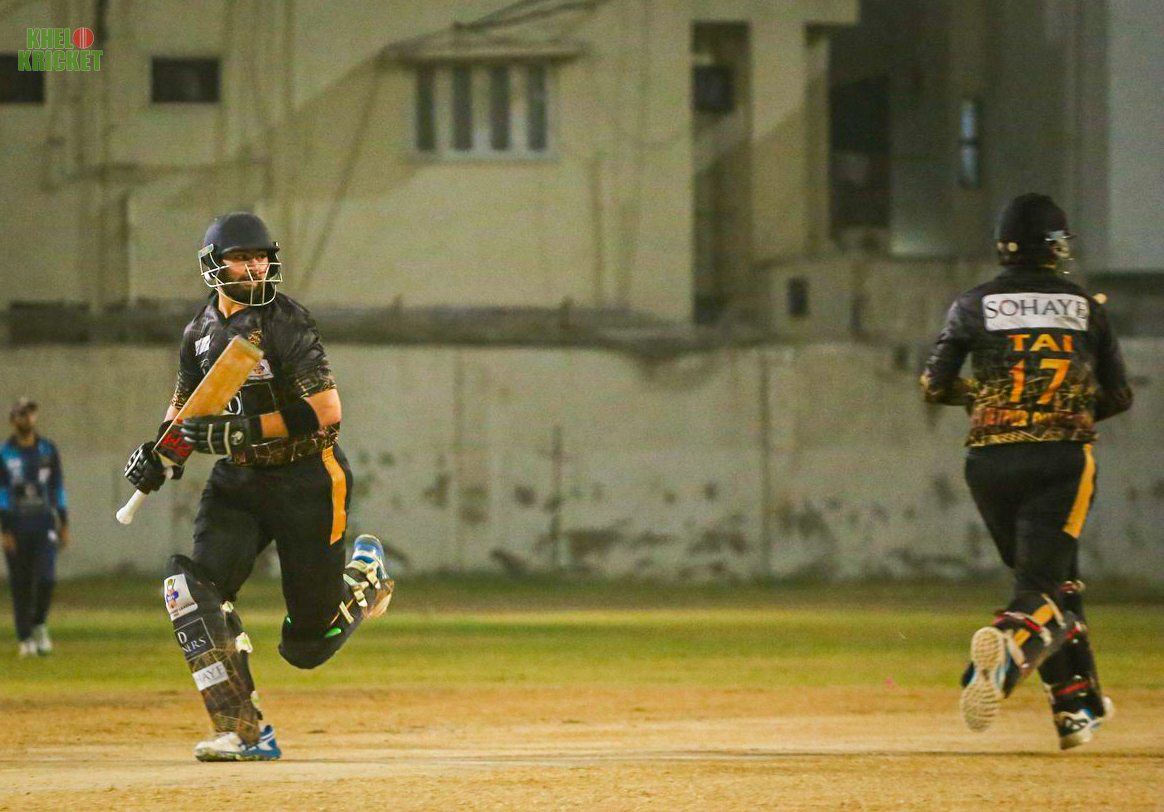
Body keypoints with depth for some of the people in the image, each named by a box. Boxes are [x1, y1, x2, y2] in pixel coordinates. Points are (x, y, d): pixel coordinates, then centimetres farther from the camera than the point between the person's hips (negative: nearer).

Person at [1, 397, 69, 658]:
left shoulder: (48, 449, 8)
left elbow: (57, 488, 12)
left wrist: (63, 524, 8)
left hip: (44, 525, 1)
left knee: (46, 578, -13)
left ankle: (39, 625, 10)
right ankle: (26, 639, 9)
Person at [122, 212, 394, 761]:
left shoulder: (287, 324, -15)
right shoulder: (201, 332, 5)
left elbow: (326, 411, -22)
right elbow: (185, 405, 20)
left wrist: (241, 430, -28)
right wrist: (159, 451, -1)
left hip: (306, 479, -5)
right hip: (237, 480, 5)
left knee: (306, 646, 1)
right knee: (193, 584, -22)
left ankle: (364, 575, 36)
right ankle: (245, 733, -20)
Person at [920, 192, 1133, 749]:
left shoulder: (975, 306, 4)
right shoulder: (1084, 308, 6)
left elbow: (935, 386, 5)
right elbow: (1118, 395, 10)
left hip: (990, 463, 2)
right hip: (1062, 458, -2)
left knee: (1054, 579, 18)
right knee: (1045, 586, -6)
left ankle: (1078, 706, 16)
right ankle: (1009, 643, -40)